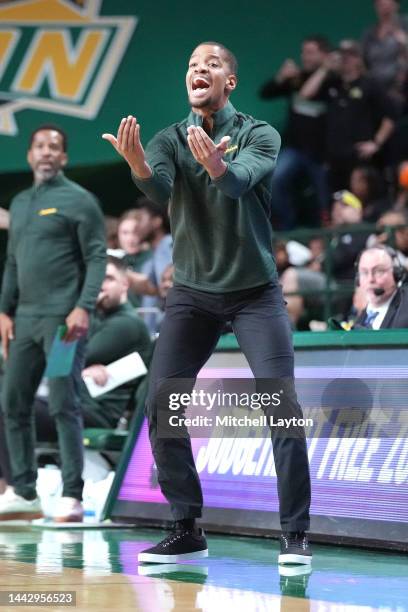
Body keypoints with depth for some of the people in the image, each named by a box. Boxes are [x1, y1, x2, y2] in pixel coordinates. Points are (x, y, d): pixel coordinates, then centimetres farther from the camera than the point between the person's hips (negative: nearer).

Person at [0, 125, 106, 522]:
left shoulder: (78, 200, -2)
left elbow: (96, 258, -8)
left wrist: (84, 307, -18)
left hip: (62, 319, -7)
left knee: (64, 406, -9)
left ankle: (72, 497, -6)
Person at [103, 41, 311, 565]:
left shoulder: (259, 135, -6)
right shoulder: (170, 140, 0)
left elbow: (241, 181, -29)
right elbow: (159, 189, -23)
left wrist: (217, 166, -53)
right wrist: (138, 165, -47)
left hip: (255, 291, -2)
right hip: (191, 292, 3)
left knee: (282, 404, -12)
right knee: (161, 404, -7)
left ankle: (295, 535, -5)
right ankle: (186, 531, 3)